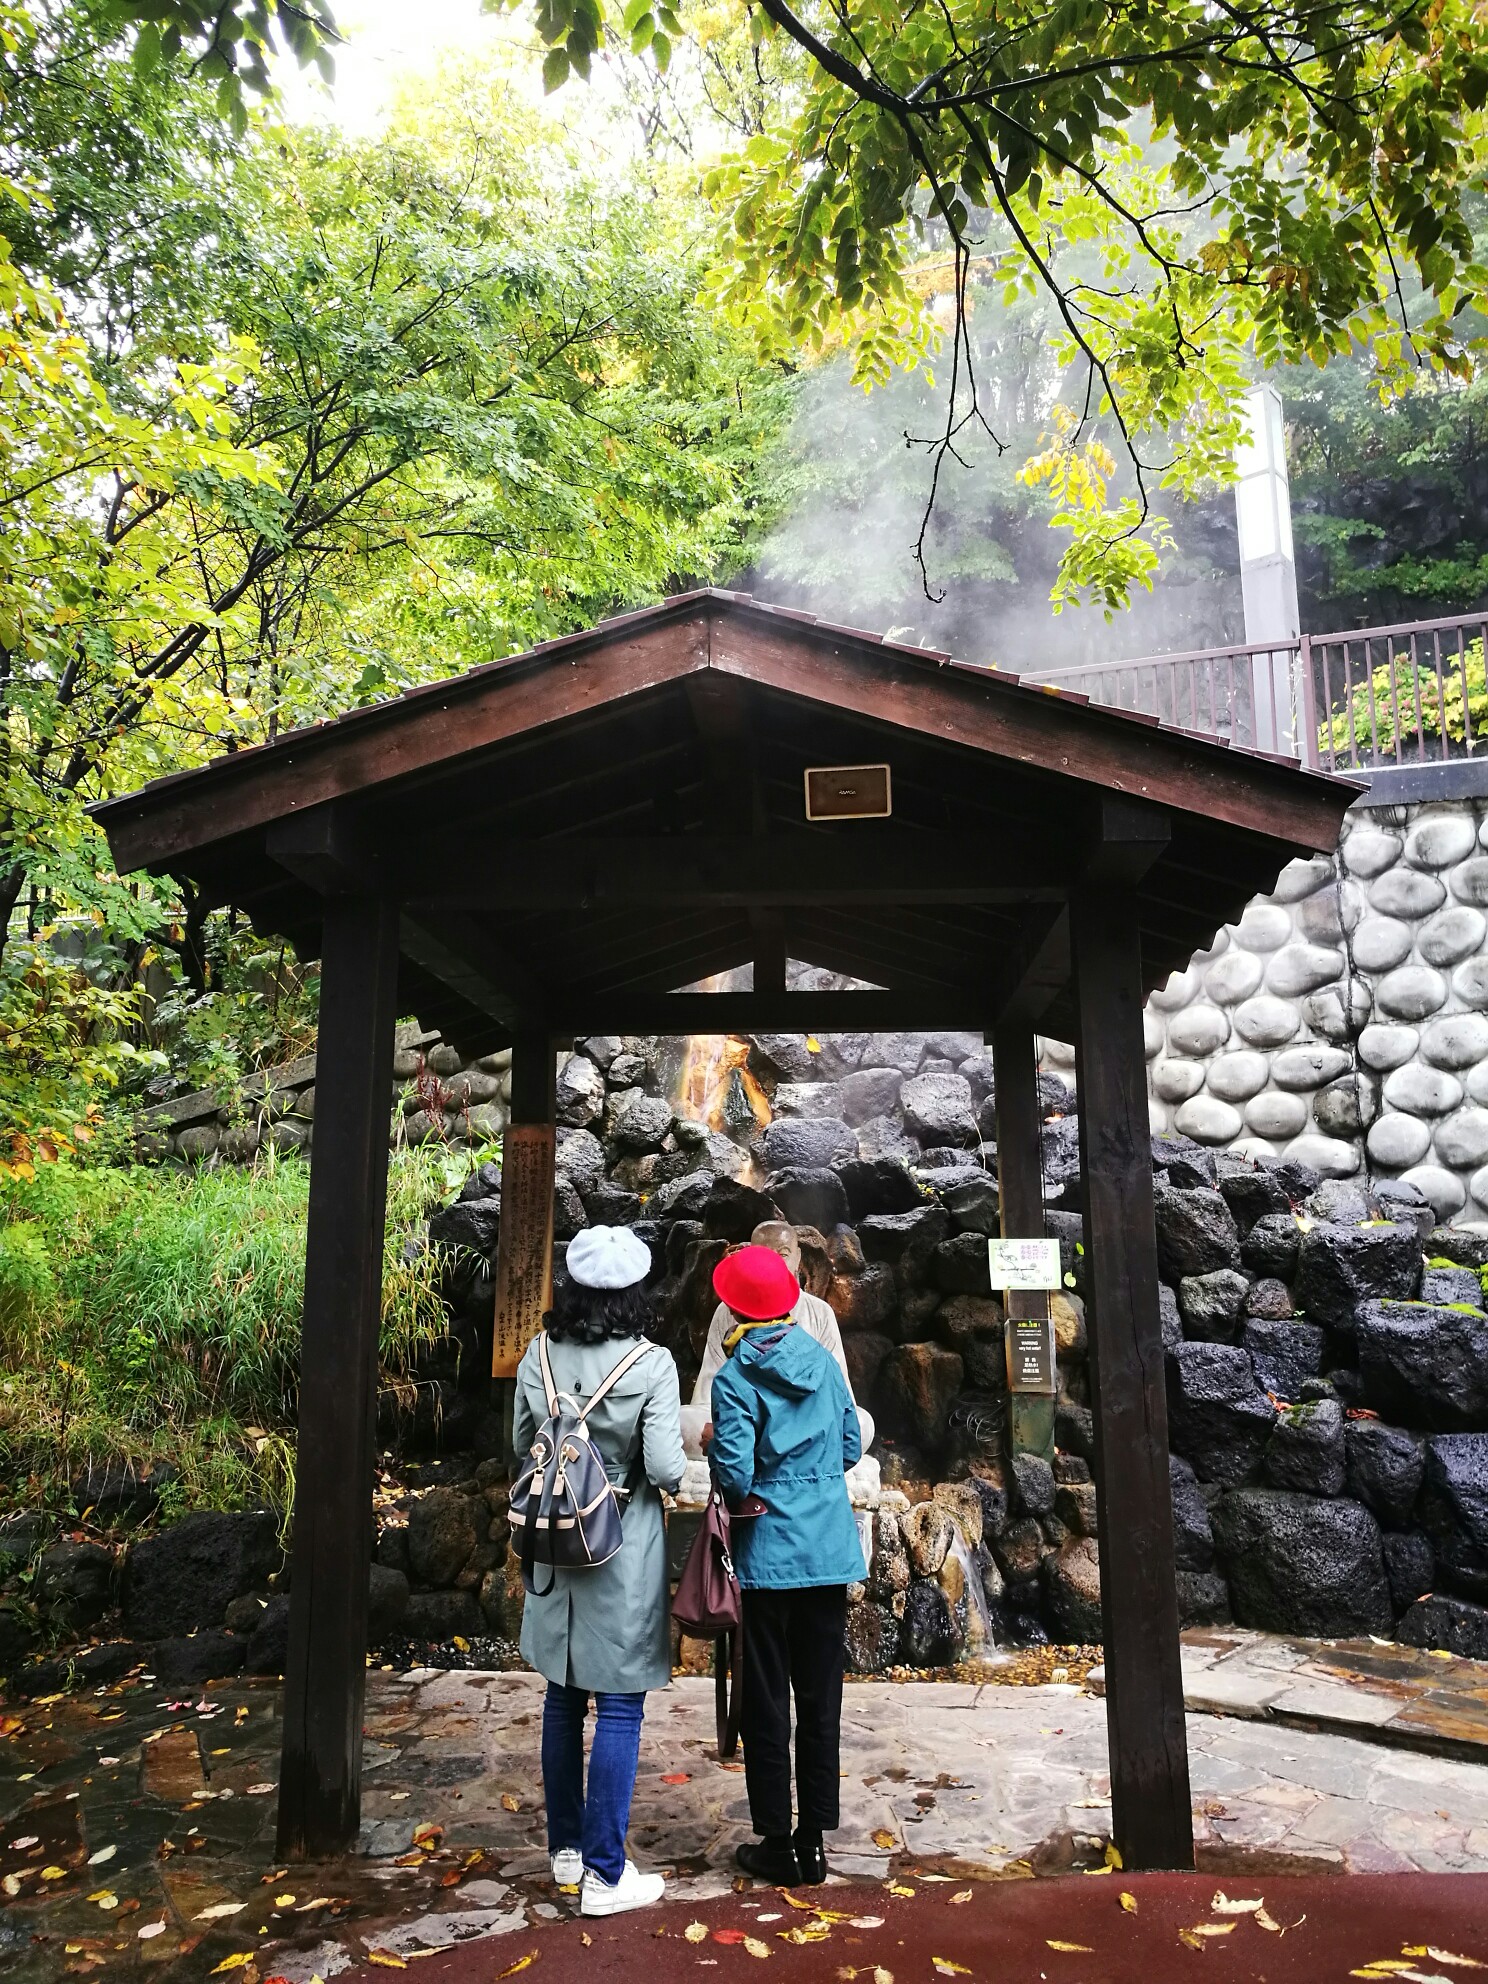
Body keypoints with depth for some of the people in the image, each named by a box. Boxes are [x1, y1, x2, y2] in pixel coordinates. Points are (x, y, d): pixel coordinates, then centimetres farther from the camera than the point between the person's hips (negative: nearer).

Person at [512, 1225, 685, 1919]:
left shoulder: (538, 1357, -4)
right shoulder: (651, 1364, -17)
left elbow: (521, 1443, 8)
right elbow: (665, 1468, -18)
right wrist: (682, 1465, 3)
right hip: (625, 1549, -5)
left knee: (563, 1699, 20)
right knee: (619, 1709, 6)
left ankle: (566, 1847, 35)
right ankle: (604, 1874, 14)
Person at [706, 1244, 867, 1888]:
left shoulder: (735, 1378, -12)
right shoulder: (824, 1361, 2)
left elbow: (735, 1477, -18)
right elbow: (851, 1446, 10)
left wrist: (712, 1446, 2)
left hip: (769, 1554, -4)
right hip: (831, 1548, 5)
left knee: (766, 1702, 9)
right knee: (821, 1698, 12)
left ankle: (777, 1845, 18)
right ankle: (814, 1841, 22)